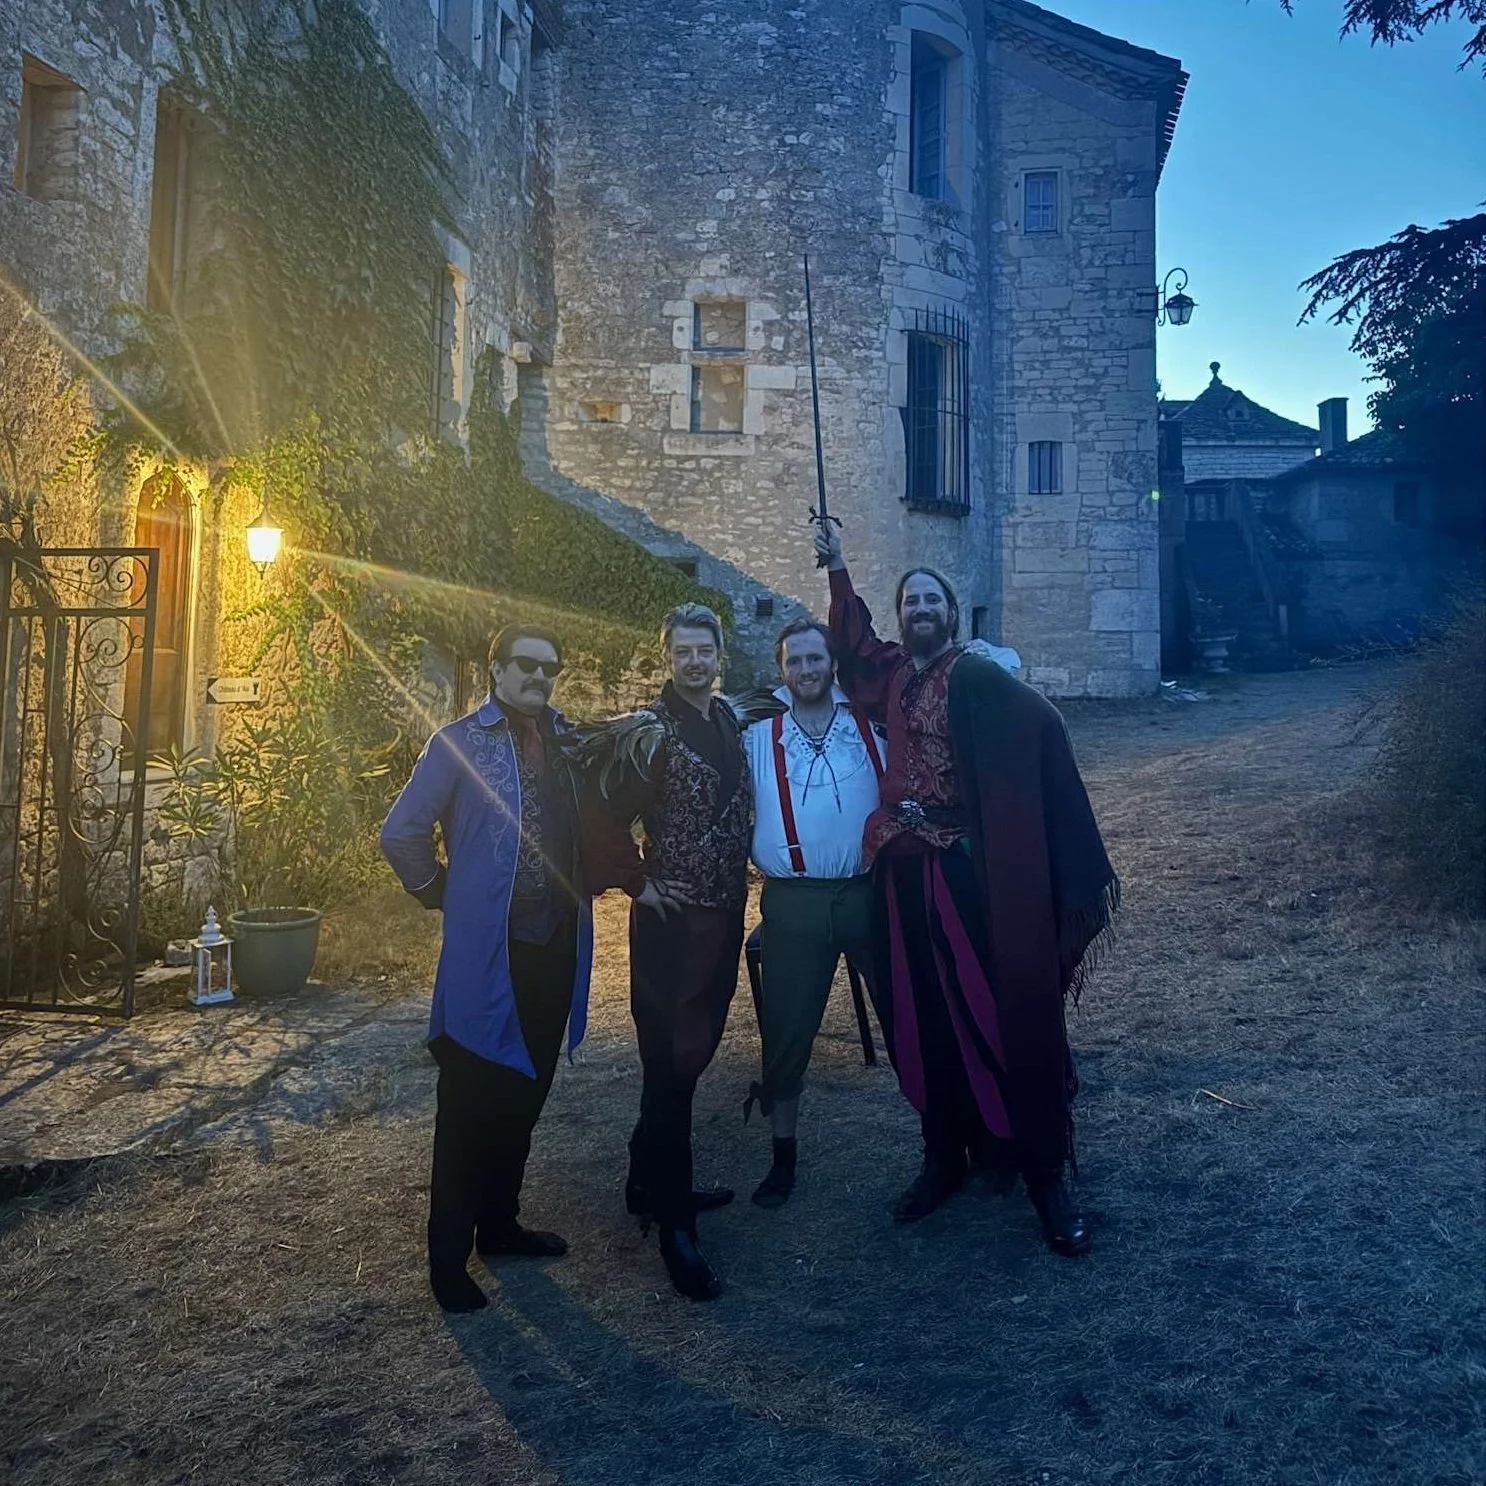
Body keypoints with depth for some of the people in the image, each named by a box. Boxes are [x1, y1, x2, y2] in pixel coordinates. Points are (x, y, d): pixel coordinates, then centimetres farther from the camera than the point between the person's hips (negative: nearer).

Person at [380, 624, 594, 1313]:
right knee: (469, 1108, 5)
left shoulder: (568, 742, 10)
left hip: (555, 947, 6)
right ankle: (449, 1257, 19)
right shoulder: (459, 743, -5)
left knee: (523, 1099, 17)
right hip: (485, 953, -5)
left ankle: (499, 1225, 34)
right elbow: (401, 833, -7)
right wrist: (442, 891, 1)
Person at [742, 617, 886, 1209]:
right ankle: (783, 1154, 27)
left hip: (872, 891, 1)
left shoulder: (870, 717, 4)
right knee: (786, 1031, 8)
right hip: (794, 901, 0)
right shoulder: (757, 728, 4)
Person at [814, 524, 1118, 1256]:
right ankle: (944, 1158, 27)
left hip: (969, 871, -5)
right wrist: (837, 568, 29)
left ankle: (1048, 1175, 13)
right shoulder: (891, 674, 11)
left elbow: (1041, 724, -19)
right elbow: (851, 642, 31)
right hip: (905, 872, 5)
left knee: (1006, 1015, 1)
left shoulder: (976, 676, -6)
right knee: (923, 1021, 11)